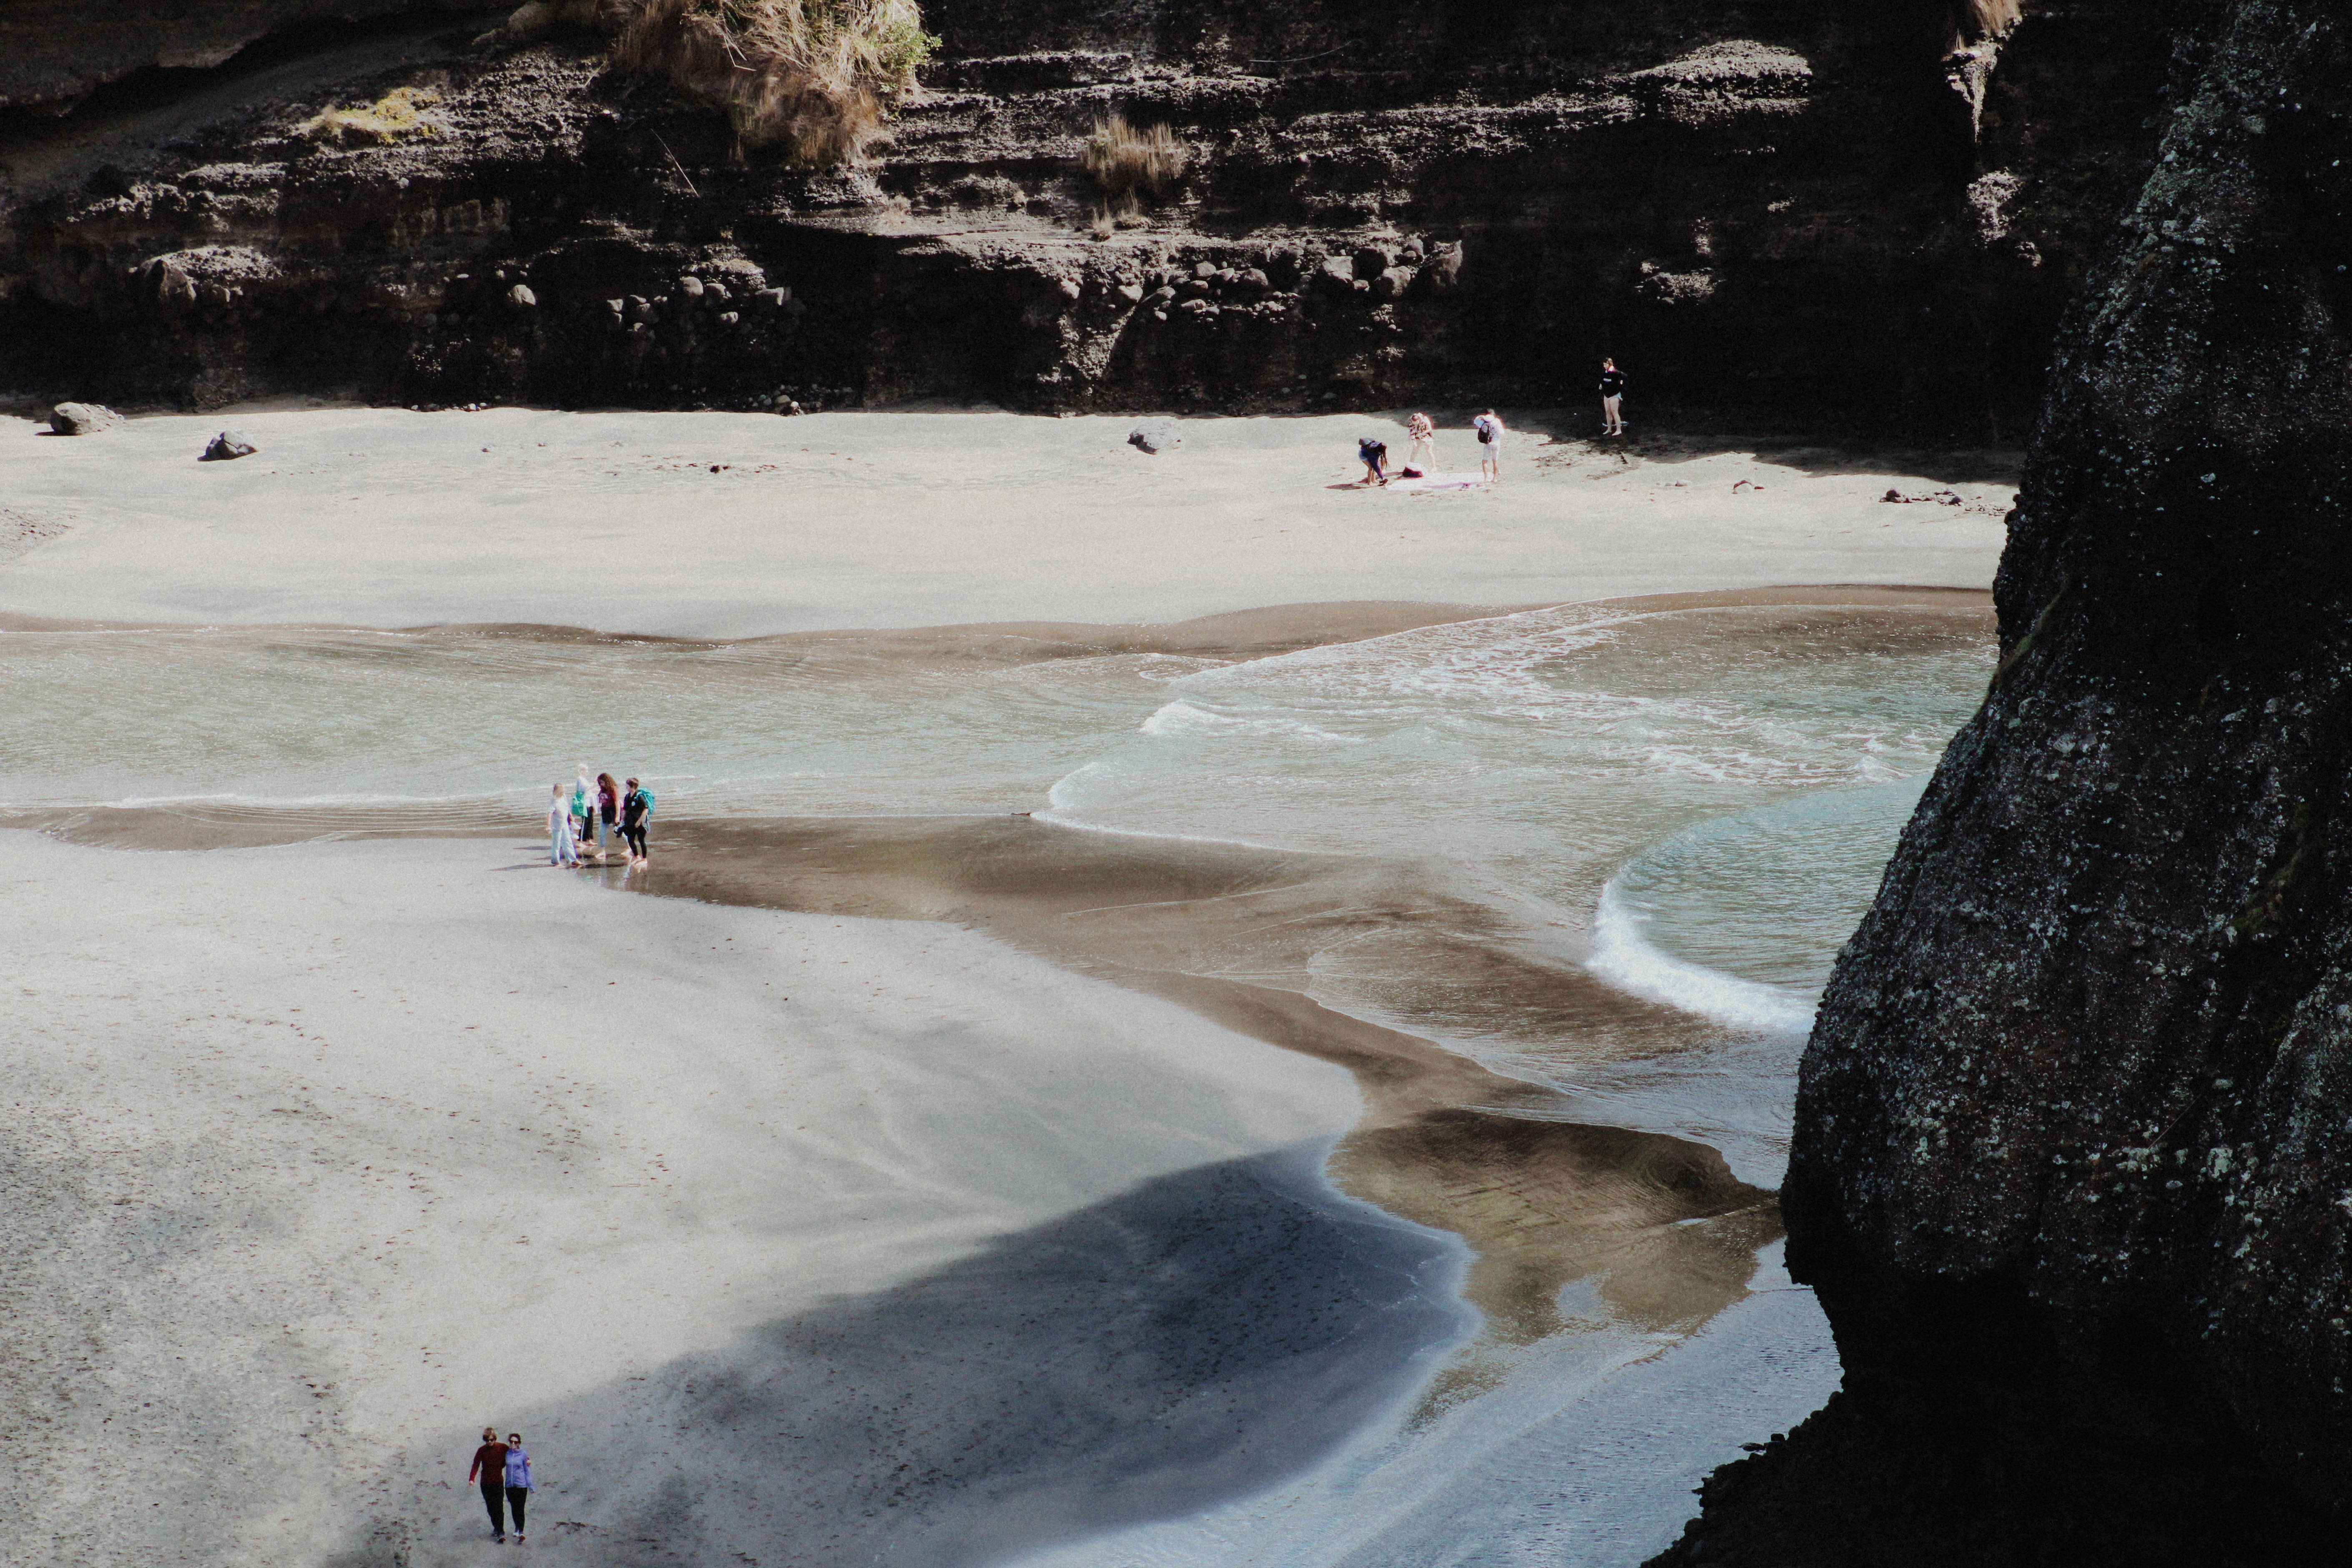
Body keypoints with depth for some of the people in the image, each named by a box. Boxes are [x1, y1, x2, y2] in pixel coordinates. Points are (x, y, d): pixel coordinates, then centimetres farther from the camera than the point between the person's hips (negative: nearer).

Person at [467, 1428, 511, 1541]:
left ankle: (501, 1532, -9)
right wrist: (472, 1479, -25)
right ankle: (496, 1527, 25)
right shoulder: (482, 1451, -4)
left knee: (499, 1507, -9)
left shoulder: (503, 1448, -4)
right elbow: (476, 1465, -10)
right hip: (486, 1483, 1)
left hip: (498, 1482, -1)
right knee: (491, 1508, 8)